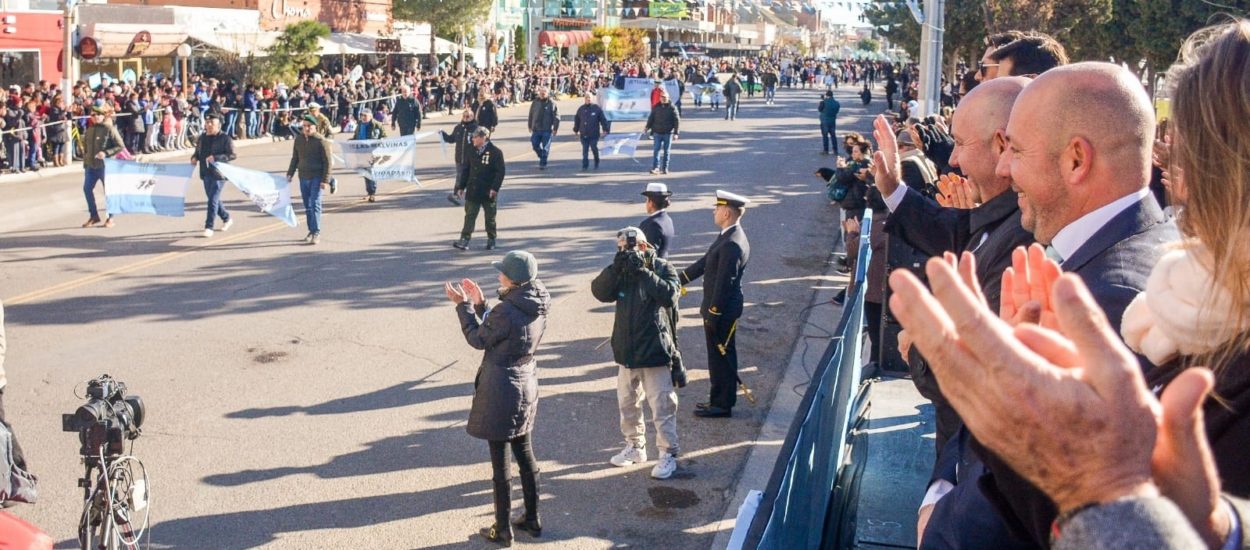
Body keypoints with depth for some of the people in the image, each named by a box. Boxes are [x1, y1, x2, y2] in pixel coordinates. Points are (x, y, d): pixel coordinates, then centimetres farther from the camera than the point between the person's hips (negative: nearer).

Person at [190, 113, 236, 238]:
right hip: (206, 173, 7)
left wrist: (215, 158, -25)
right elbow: (197, 152, 24)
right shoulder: (202, 138, 12)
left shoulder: (225, 138, -8)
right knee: (213, 199, 17)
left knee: (213, 200, -10)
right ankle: (227, 218, 37)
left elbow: (232, 155, -14)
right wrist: (194, 158, 0)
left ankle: (209, 227, -6)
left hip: (219, 173, -7)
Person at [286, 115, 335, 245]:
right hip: (303, 177, 5)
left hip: (317, 177, -5)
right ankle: (311, 231, 20)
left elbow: (328, 162, -9)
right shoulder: (299, 139, 7)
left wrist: (325, 180, -14)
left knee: (315, 204, -10)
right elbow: (295, 158, 18)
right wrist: (290, 173, 13)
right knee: (307, 205, 10)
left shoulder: (321, 141, -9)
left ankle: (316, 233, -9)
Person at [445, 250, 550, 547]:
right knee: (524, 453, 20)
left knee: (500, 460, 4)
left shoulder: (506, 311, -25)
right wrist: (480, 305, 11)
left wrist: (463, 305, 1)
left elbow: (478, 339, -8)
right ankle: (532, 519, 31)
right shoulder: (538, 308, 0)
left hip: (500, 391, -8)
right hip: (526, 386, 8)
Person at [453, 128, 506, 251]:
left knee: (490, 217, 9)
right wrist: (461, 187, 12)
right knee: (470, 216, -1)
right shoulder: (473, 152, 9)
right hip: (472, 191, 4)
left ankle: (491, 240, 23)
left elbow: (500, 171, -12)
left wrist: (495, 188, -19)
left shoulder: (495, 152, -9)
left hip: (488, 193, -4)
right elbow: (467, 170, 15)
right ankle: (464, 240, -3)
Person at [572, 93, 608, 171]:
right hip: (583, 135, 2)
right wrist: (576, 131, 18)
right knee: (585, 151, 0)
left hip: (594, 135, -2)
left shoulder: (597, 109, -1)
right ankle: (585, 165, 3)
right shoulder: (581, 109, 8)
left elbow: (603, 120, 0)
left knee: (594, 149, 6)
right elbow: (577, 120, 16)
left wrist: (605, 130, -6)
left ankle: (596, 164, 25)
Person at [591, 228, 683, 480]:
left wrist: (642, 271, -29)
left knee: (662, 407, 0)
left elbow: (669, 296, -27)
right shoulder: (621, 270, 3)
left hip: (655, 352, -6)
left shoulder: (662, 267, -10)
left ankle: (668, 455, 13)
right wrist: (615, 267, -23)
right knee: (627, 404, 18)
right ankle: (635, 447, 36)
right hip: (626, 351, 6)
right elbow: (600, 292, -10)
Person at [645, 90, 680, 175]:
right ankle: (655, 167, -4)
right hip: (657, 132, 1)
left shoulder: (672, 108, -2)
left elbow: (677, 121, -2)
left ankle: (665, 168, 11)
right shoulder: (656, 107, 5)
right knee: (656, 150, -5)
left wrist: (676, 133, -8)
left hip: (668, 133, -1)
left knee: (666, 151, 5)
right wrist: (647, 127, -3)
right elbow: (651, 118, 11)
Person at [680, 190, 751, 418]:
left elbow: (724, 283, -24)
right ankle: (720, 400, 30)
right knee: (719, 356, 18)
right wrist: (680, 279, 19)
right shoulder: (728, 237, 8)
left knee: (721, 357, 2)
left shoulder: (732, 244, -24)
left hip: (722, 311, -10)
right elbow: (706, 261, 17)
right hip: (719, 308, 10)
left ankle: (722, 405, 13)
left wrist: (712, 315, -20)